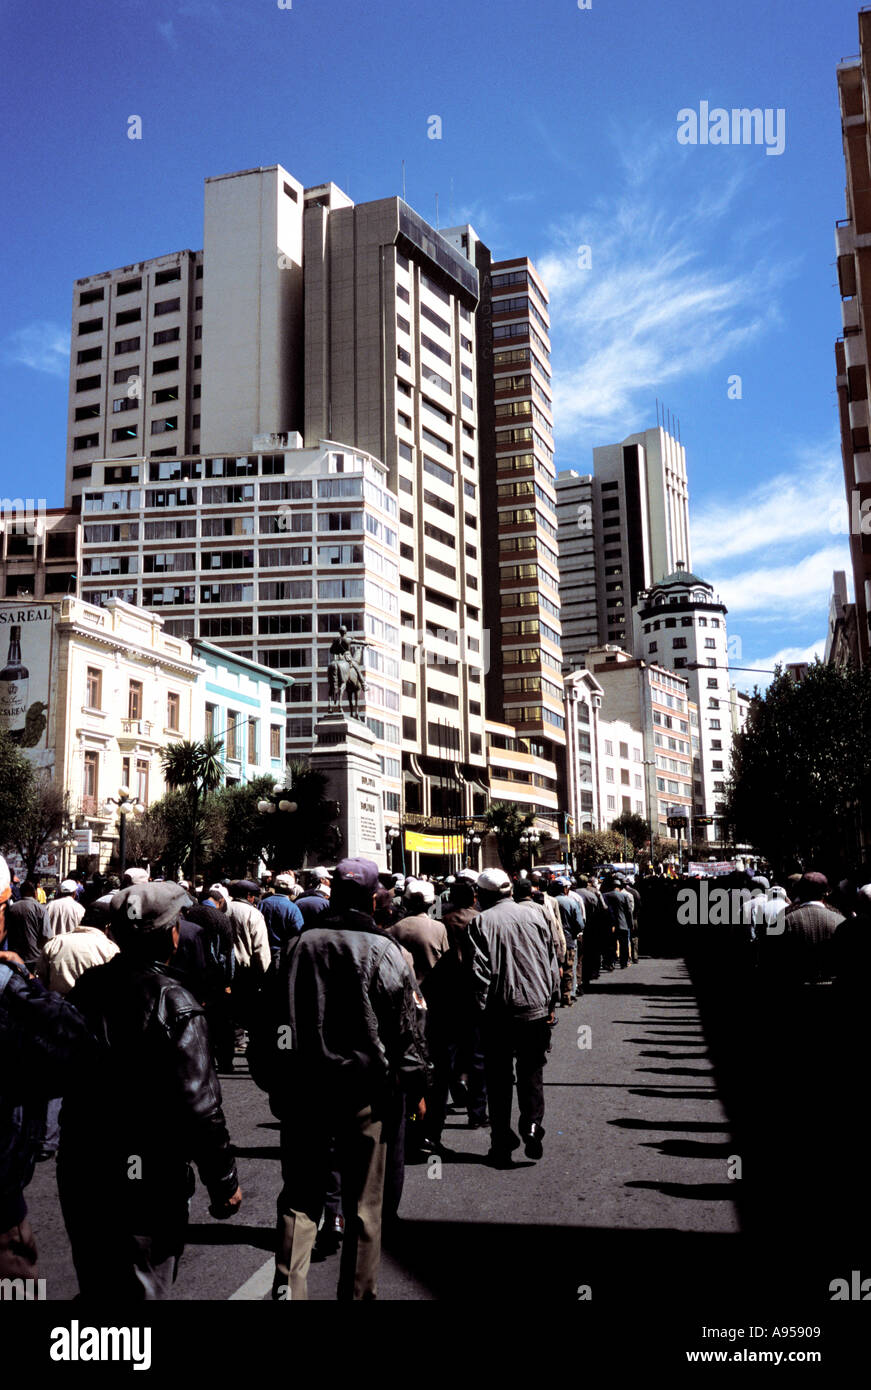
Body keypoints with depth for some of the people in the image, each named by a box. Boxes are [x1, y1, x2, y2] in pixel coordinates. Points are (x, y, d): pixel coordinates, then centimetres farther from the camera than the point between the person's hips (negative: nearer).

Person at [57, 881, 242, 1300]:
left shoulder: (85, 988, -2)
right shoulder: (173, 1003, -21)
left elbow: (64, 1076, 9)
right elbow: (199, 1107, -21)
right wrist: (225, 1184, -10)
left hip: (78, 1173, 6)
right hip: (146, 1186, -6)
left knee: (95, 1285, 24)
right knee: (140, 1289, 10)